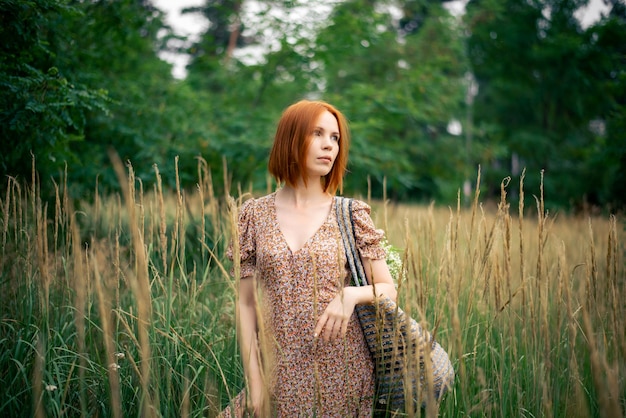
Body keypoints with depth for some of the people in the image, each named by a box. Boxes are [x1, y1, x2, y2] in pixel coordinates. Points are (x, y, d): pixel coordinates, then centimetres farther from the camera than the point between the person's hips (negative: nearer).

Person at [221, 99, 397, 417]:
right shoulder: (255, 214, 0)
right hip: (281, 375, 0)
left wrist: (352, 295, -18)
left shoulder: (352, 214, 0)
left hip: (343, 374, 0)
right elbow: (246, 304, 1)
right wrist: (254, 379, -6)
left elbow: (389, 289, 2)